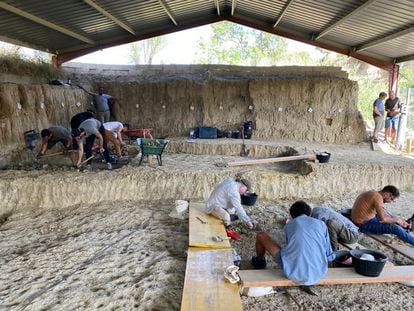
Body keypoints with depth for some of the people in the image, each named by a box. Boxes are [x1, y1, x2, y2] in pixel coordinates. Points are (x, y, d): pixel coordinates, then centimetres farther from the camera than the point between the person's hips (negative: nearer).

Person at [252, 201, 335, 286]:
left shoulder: (289, 225, 12)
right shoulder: (321, 224, 12)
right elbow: (330, 257, 13)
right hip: (317, 275, 2)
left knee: (260, 235, 18)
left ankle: (260, 262, 46)